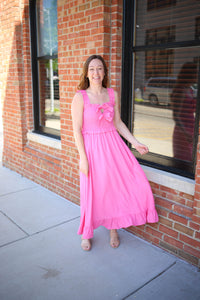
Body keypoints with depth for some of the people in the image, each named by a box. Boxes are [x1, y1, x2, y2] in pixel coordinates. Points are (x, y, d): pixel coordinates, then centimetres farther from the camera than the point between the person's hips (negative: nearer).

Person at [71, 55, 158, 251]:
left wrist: (135, 142, 4)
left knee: (116, 187, 2)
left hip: (113, 145, 4)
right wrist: (82, 158, -15)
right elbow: (77, 130, -10)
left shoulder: (113, 95, 5)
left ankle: (113, 229, 26)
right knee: (92, 191, 6)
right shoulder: (80, 97, -8)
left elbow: (118, 123, 10)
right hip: (91, 148, -3)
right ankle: (86, 233, 30)